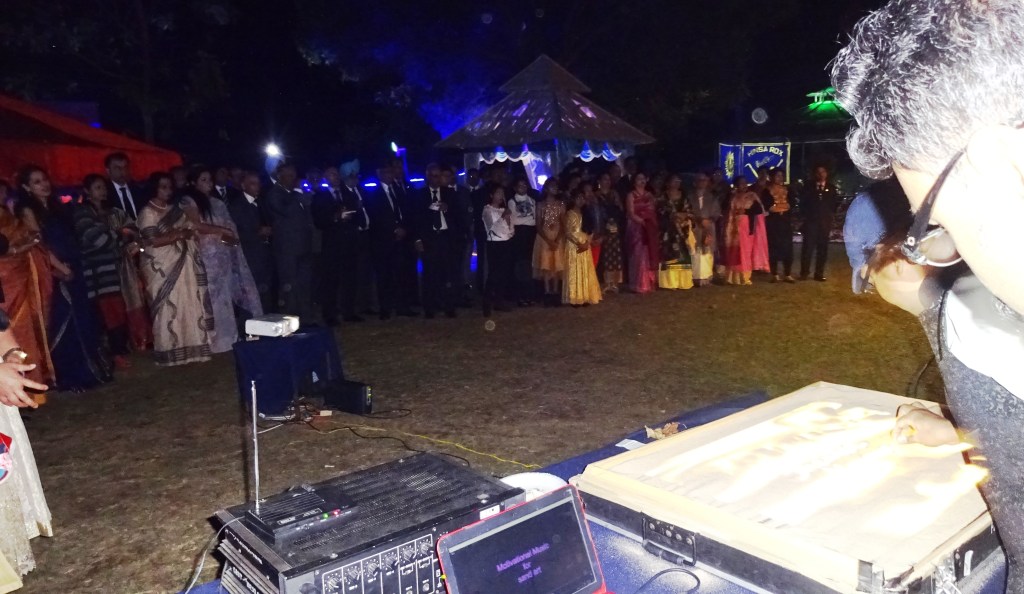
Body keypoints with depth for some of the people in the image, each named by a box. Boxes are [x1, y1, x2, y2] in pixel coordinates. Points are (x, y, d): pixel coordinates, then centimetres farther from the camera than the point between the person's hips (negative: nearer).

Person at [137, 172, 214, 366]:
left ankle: (191, 347, 12)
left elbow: (191, 230, 11)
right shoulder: (148, 213, -6)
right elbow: (153, 241, -16)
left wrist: (184, 233, -10)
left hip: (184, 265, 6)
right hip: (163, 268, -6)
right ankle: (171, 351, 5)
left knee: (190, 304, 5)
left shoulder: (176, 209, 14)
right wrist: (178, 235, -14)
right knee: (168, 308, -2)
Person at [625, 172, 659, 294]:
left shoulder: (649, 195, 14)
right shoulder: (631, 195, -2)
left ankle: (649, 283, 14)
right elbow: (631, 214, -11)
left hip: (650, 229, 5)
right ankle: (639, 285, 0)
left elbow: (653, 212, 10)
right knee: (639, 255, -5)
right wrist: (642, 221, -20)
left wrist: (653, 224, -6)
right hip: (637, 228, -5)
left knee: (650, 256, 6)